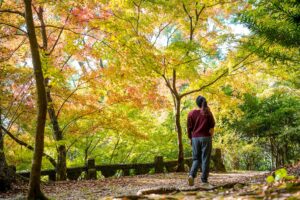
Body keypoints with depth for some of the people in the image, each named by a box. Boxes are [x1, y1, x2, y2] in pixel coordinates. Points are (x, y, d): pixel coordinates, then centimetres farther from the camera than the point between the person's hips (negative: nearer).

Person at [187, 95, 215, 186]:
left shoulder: (191, 113, 1)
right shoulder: (208, 113, -4)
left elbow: (189, 128, 4)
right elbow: (212, 125, 0)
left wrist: (190, 138, 13)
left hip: (195, 138, 2)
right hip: (206, 138, -2)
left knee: (196, 158, 10)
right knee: (205, 159, 4)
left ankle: (191, 175, -12)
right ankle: (204, 179, 4)